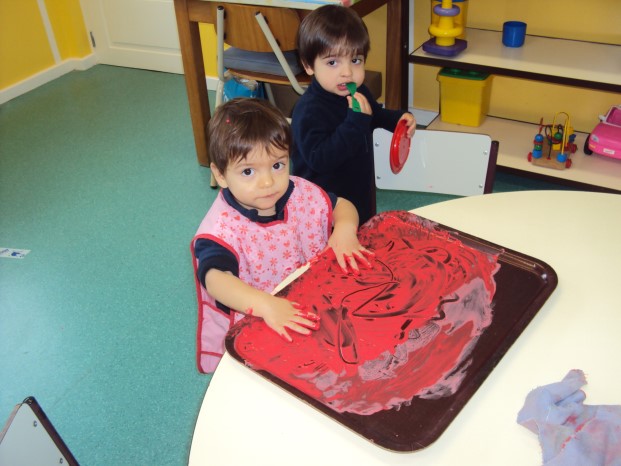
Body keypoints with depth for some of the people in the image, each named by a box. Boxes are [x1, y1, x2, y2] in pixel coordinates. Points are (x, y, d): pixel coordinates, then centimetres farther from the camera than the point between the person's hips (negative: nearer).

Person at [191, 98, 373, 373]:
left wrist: (344, 230, -13)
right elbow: (215, 278, -37)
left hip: (311, 314, 5)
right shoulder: (222, 227, -22)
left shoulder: (301, 194, -4)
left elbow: (341, 205, 11)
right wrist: (266, 305, -53)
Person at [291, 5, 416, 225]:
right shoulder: (309, 111, -28)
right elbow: (319, 159, -37)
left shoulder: (359, 93, 0)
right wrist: (357, 121, -39)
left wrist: (398, 119, 2)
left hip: (361, 193, 8)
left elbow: (377, 115, 23)